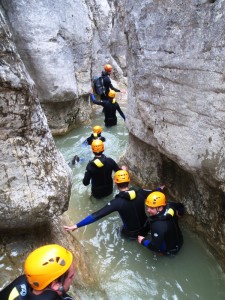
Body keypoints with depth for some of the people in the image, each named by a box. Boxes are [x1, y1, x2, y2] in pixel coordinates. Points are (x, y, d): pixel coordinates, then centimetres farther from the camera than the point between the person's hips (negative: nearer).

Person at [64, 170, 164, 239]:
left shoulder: (117, 202, -29)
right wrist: (160, 189, 27)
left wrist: (76, 226, -32)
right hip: (146, 228, 2)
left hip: (132, 234, -2)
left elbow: (97, 215, -33)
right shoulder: (140, 193, -18)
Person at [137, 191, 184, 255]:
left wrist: (143, 241, -17)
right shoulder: (169, 206, -23)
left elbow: (155, 247, -33)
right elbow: (180, 206, -1)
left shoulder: (159, 226, -43)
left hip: (170, 250, -7)